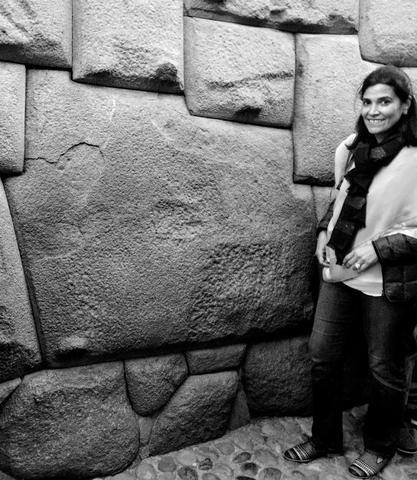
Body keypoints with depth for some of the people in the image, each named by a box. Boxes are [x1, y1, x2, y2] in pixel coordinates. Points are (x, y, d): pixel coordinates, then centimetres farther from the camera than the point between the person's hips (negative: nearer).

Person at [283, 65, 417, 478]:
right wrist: (324, 233, 1)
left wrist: (379, 247, -19)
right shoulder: (349, 149, 4)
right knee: (322, 356, 11)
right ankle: (325, 439, 34)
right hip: (338, 272, 5)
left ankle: (379, 447, 39)